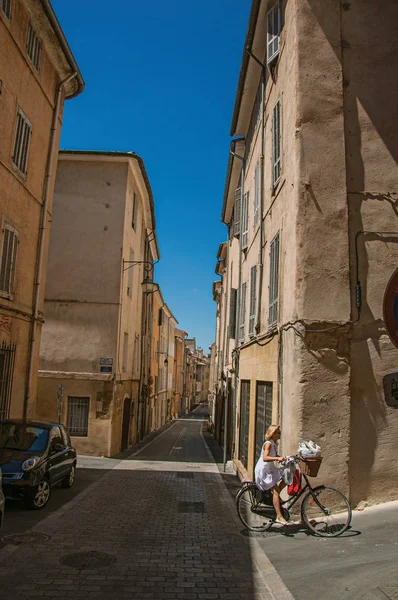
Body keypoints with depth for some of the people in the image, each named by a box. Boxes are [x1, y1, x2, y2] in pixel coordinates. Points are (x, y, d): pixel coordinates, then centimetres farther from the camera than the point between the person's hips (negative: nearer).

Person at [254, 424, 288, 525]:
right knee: (275, 490, -16)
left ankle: (275, 494, 13)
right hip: (263, 471, -9)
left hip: (270, 469, 9)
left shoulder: (275, 444, 6)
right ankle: (279, 516, -12)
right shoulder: (268, 443, -21)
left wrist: (283, 458, 6)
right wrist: (277, 458, -45)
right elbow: (265, 458, -35)